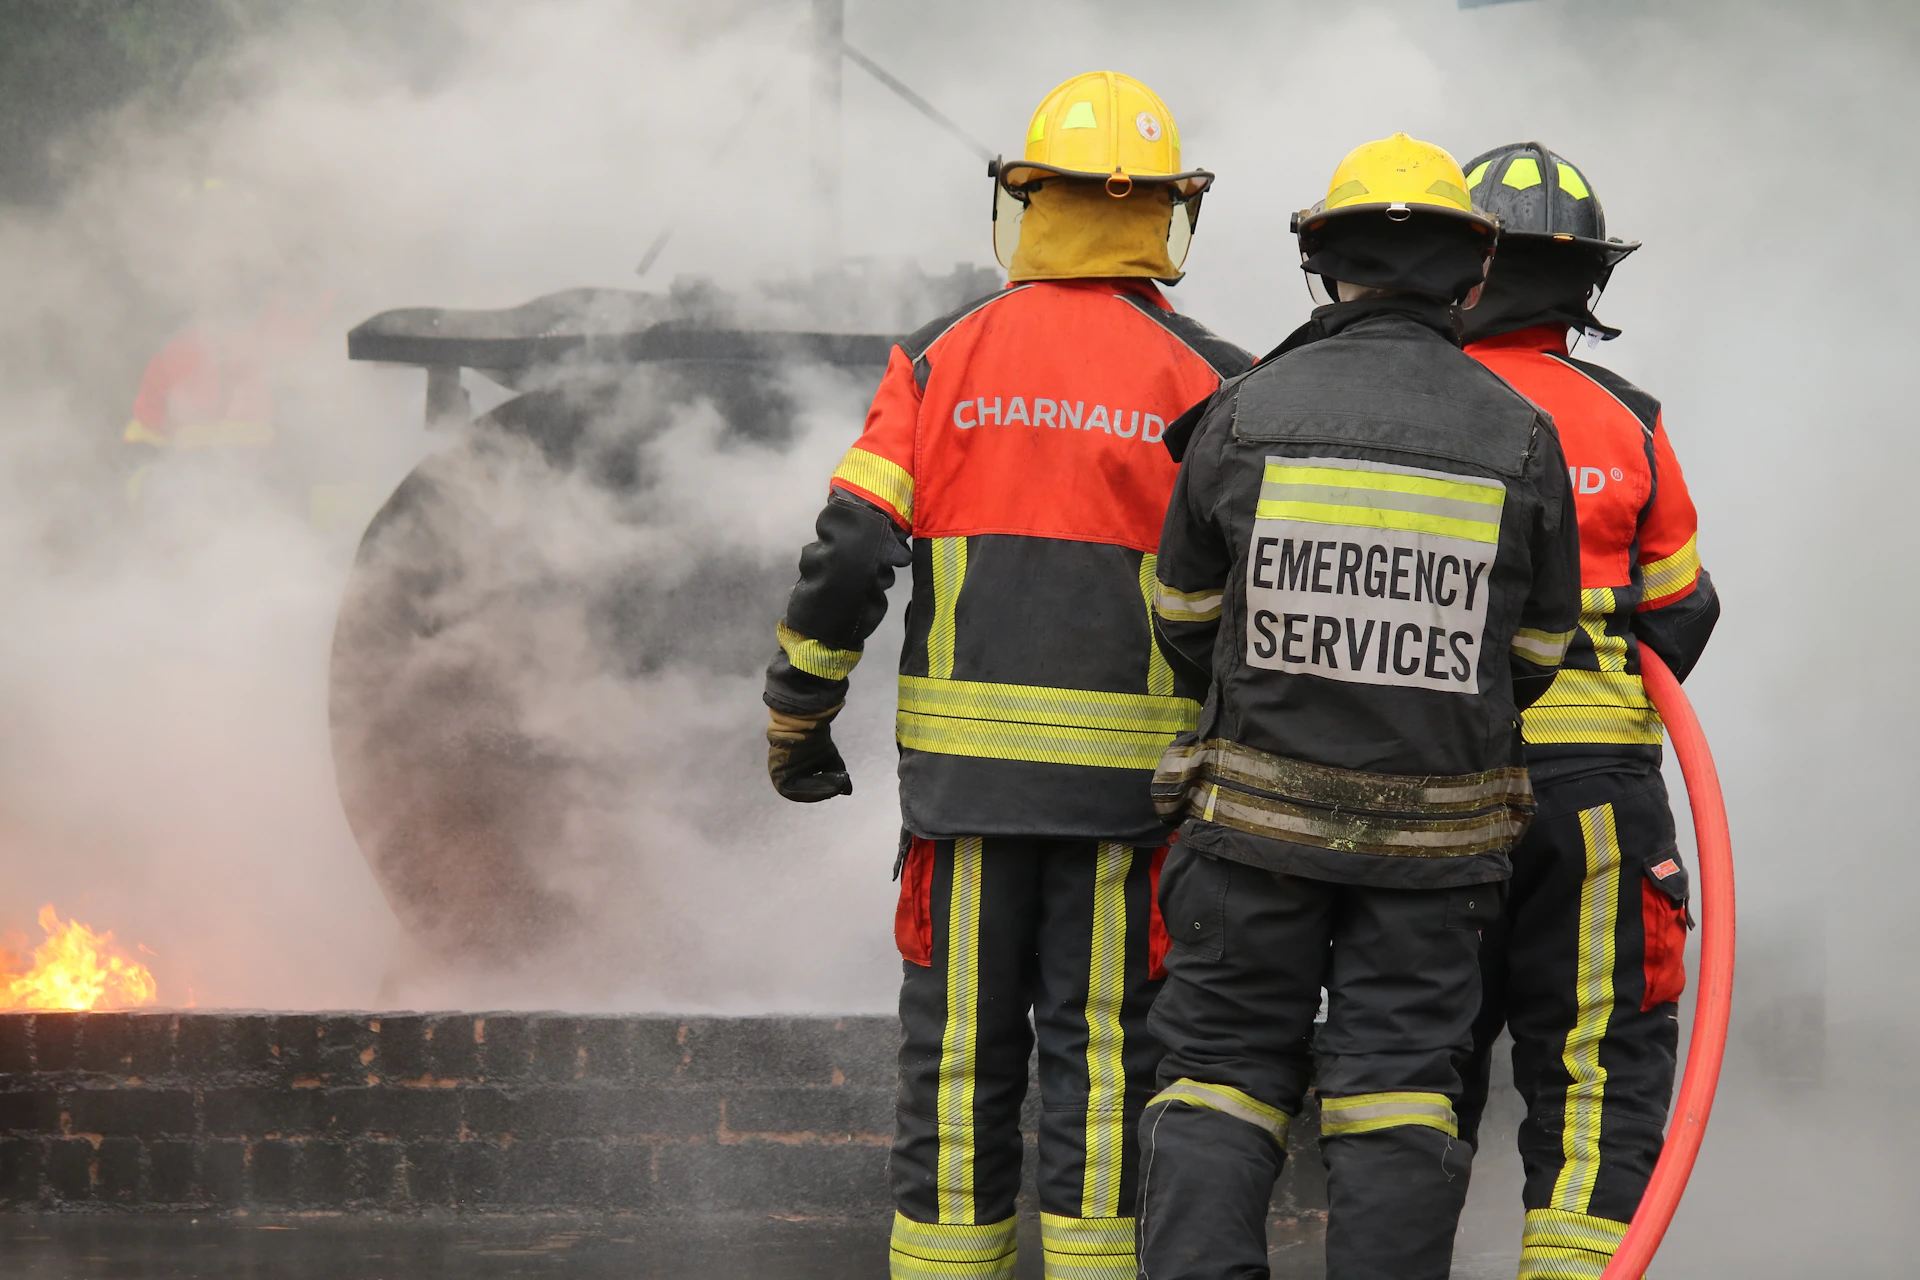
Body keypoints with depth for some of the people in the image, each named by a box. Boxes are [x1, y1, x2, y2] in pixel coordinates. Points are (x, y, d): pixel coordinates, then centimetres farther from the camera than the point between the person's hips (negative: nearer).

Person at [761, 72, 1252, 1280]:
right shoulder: (1205, 382, -2)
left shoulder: (944, 360, 2)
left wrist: (797, 719, 6)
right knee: (1102, 1052, 4)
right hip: (1129, 773, -1)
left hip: (966, 769, 1)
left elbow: (850, 554, -4)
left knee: (958, 1056, 7)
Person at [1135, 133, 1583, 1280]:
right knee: (1399, 1089, 6)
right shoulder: (1522, 438, -4)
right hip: (1438, 835, 1)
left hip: (1257, 811, 0)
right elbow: (1535, 654, 6)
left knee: (1225, 1069, 6)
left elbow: (1187, 621, 4)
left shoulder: (1245, 416, -6)